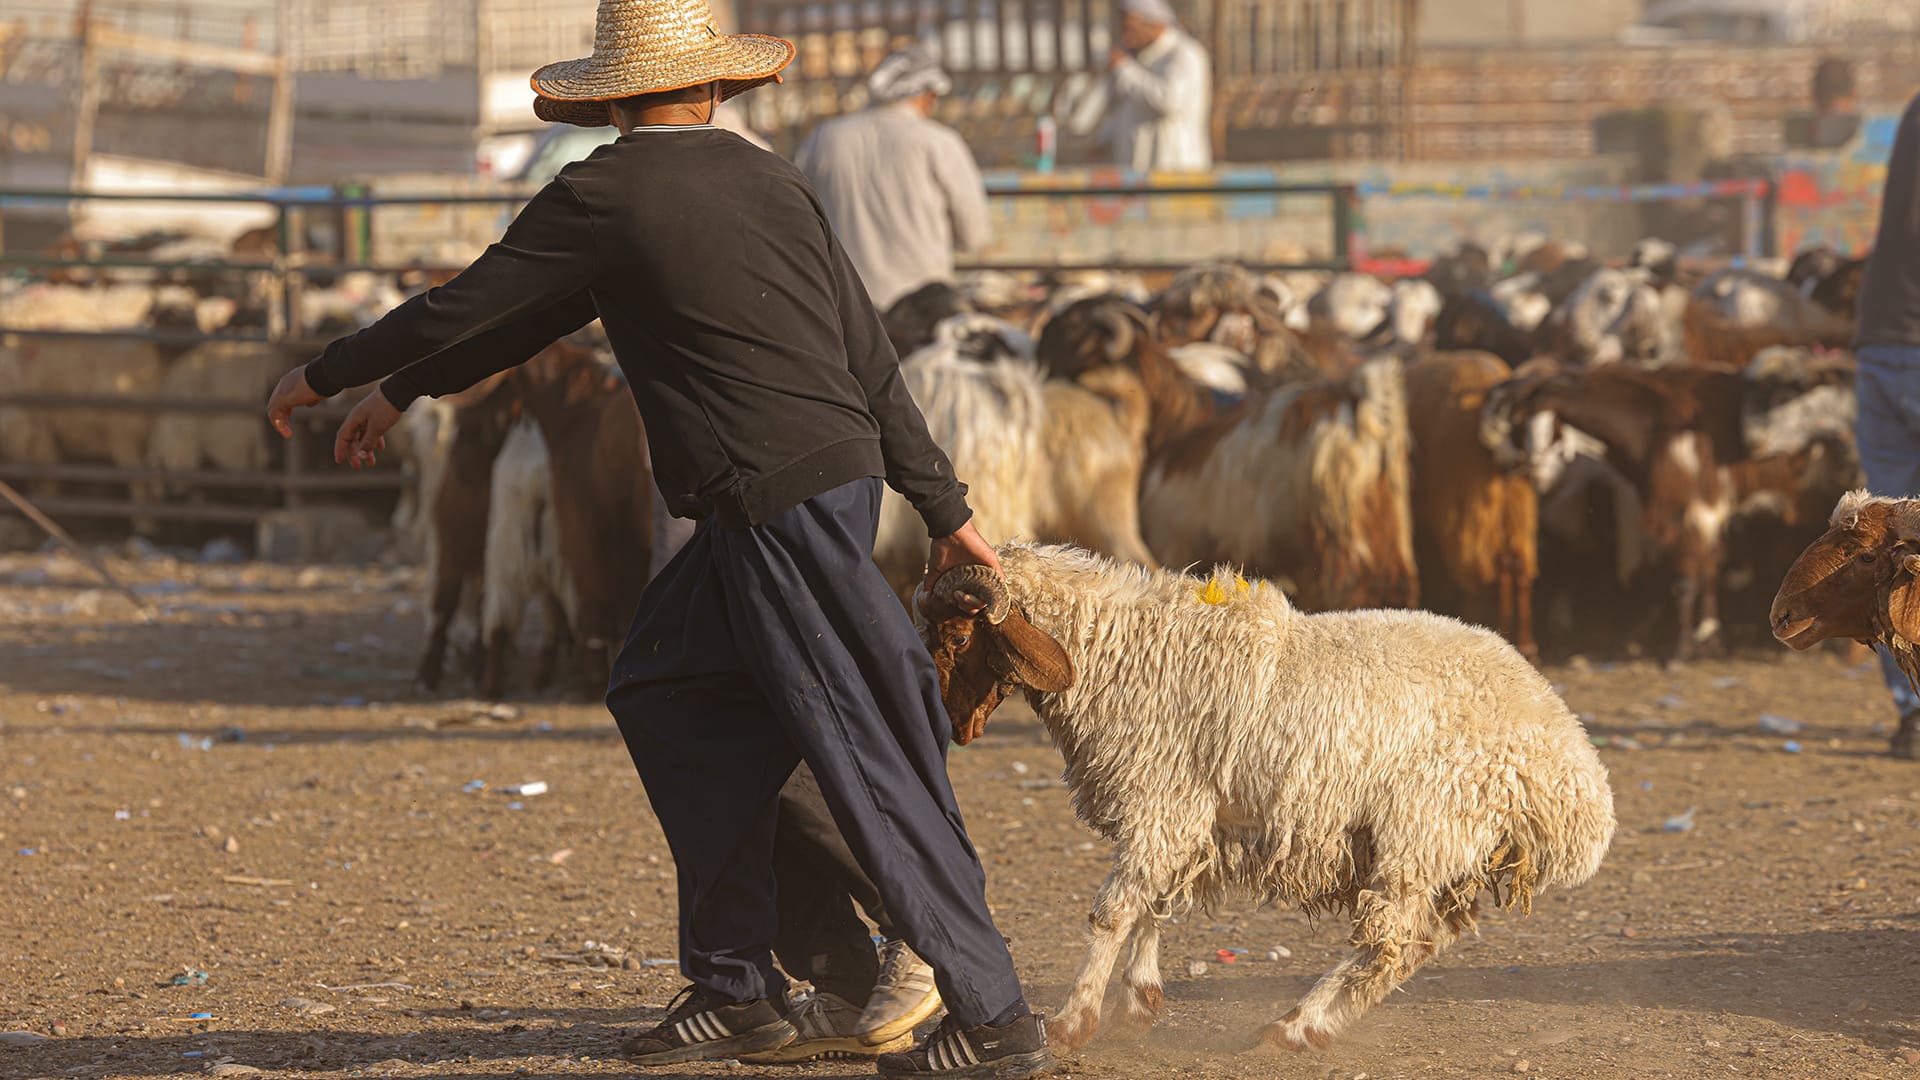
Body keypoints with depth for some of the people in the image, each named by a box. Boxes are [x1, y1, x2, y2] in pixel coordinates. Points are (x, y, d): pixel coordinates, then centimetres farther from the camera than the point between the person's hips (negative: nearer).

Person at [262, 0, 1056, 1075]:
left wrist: (327, 375, 17)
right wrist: (945, 506, 22)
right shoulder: (774, 182, 12)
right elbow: (871, 358, 15)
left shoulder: (604, 194, -6)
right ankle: (738, 987, 18)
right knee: (667, 693, 17)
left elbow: (469, 305, 3)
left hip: (786, 514, -8)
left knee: (870, 765, -6)